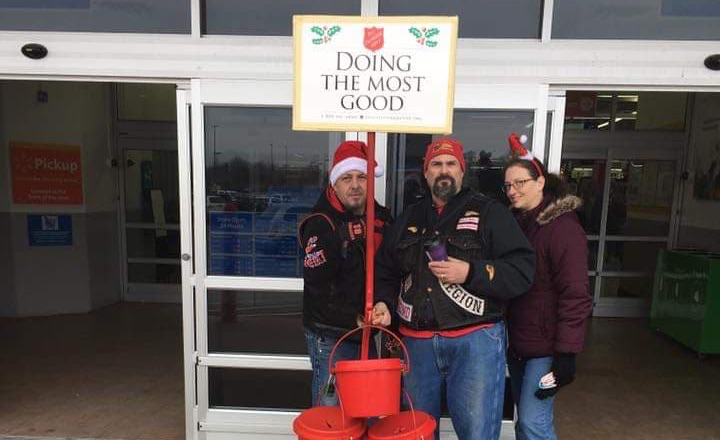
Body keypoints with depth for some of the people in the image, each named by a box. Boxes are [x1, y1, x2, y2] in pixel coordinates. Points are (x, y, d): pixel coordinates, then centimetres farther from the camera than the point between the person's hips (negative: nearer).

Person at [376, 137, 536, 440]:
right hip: (417, 341, 5)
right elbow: (384, 271, 19)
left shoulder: (489, 212, 0)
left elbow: (523, 270, -8)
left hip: (475, 339, -4)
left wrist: (471, 273, -19)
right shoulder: (409, 218, 13)